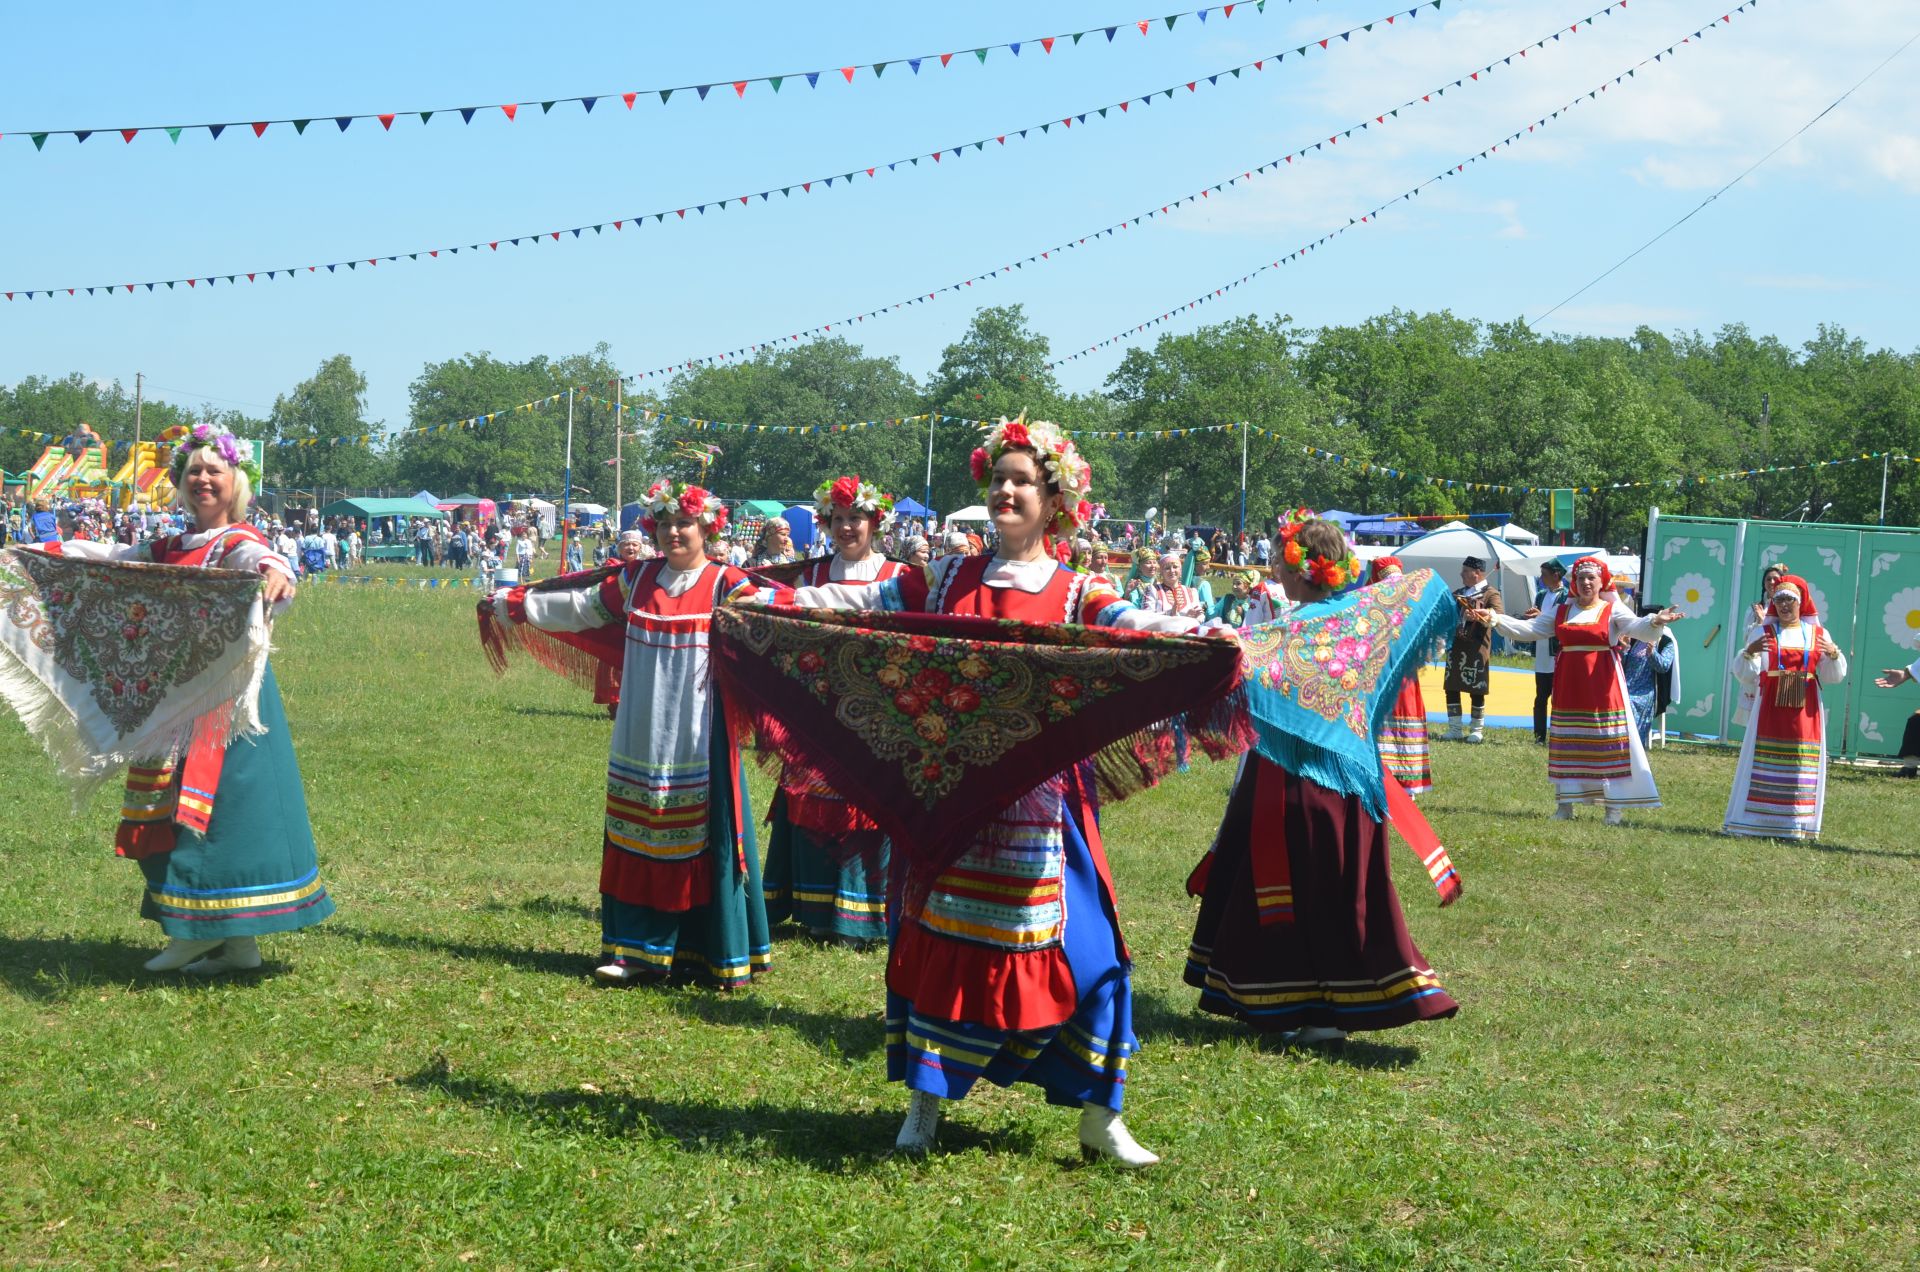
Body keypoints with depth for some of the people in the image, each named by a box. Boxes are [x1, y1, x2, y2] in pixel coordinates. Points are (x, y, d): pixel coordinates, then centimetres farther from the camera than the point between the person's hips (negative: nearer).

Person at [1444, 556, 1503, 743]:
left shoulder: (1491, 593, -1)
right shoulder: (1457, 593, 19)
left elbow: (1497, 615, -18)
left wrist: (1480, 613, -34)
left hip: (1476, 648, -6)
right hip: (1455, 646, 6)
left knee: (1476, 690, -2)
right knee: (1451, 688, 5)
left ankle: (1477, 731, 8)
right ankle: (1454, 729, 13)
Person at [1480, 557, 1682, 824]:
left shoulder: (1613, 610, 0)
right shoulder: (1560, 611, 12)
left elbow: (1636, 627, -15)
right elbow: (1528, 629, 9)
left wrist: (1655, 622, -37)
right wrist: (1495, 619, 0)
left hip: (1602, 684, -4)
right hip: (1568, 685, 4)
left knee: (1607, 741, -3)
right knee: (1567, 742, 7)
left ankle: (1615, 806, 0)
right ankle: (1565, 804, 14)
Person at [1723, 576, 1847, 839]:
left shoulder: (1818, 634, 9)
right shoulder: (1765, 632, 5)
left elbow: (1833, 677, 7)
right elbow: (1745, 674, -1)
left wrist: (1834, 654, -13)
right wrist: (1749, 652, -21)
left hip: (1804, 714, 2)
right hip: (1770, 710, -2)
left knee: (1801, 766, 1)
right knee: (1765, 767, -2)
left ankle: (1794, 825, 5)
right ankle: (1758, 822, 1)